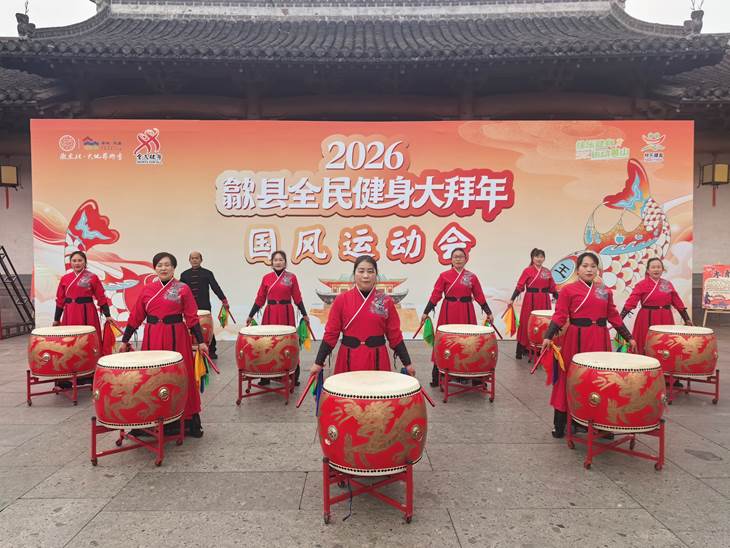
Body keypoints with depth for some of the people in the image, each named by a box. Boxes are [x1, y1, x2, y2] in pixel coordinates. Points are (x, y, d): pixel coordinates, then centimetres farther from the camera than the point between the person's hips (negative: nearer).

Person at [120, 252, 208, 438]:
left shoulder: (183, 289, -2)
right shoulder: (147, 289, 6)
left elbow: (192, 318, -4)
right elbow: (136, 317, 8)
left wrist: (201, 341, -10)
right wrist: (125, 340, 9)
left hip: (176, 338, -3)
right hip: (152, 339, 3)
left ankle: (186, 420, 13)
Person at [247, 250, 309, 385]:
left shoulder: (292, 278, 0)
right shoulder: (266, 278, 4)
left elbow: (297, 299, 3)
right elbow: (260, 299, 7)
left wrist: (304, 315, 1)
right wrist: (251, 315, 6)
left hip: (286, 314, -2)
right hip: (270, 314, 2)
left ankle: (292, 375, 12)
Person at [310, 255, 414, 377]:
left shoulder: (386, 301, 0)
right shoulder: (341, 300, -2)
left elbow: (395, 335, 4)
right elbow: (331, 333, 0)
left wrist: (407, 364, 1)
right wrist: (318, 363, -3)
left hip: (377, 359, 1)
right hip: (349, 360, 0)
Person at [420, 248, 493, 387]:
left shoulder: (472, 277, 4)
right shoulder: (444, 275, -1)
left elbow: (479, 296, 8)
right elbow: (435, 295, -2)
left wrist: (488, 313, 6)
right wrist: (426, 312, -6)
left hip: (466, 313, 2)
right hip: (448, 313, -1)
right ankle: (438, 375, 9)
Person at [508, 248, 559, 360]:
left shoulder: (547, 272, 10)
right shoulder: (527, 271, -4)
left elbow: (552, 289, 13)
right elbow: (520, 286, -9)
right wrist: (512, 299, -17)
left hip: (544, 302, 4)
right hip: (530, 301, -4)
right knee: (527, 323, -1)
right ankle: (521, 349, 6)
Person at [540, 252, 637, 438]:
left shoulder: (605, 291, 9)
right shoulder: (568, 290, -4)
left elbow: (614, 317, 13)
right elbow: (559, 316, -9)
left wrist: (629, 337, 10)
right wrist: (548, 337, -20)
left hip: (600, 340, 4)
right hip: (576, 340, -4)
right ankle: (560, 425, 12)